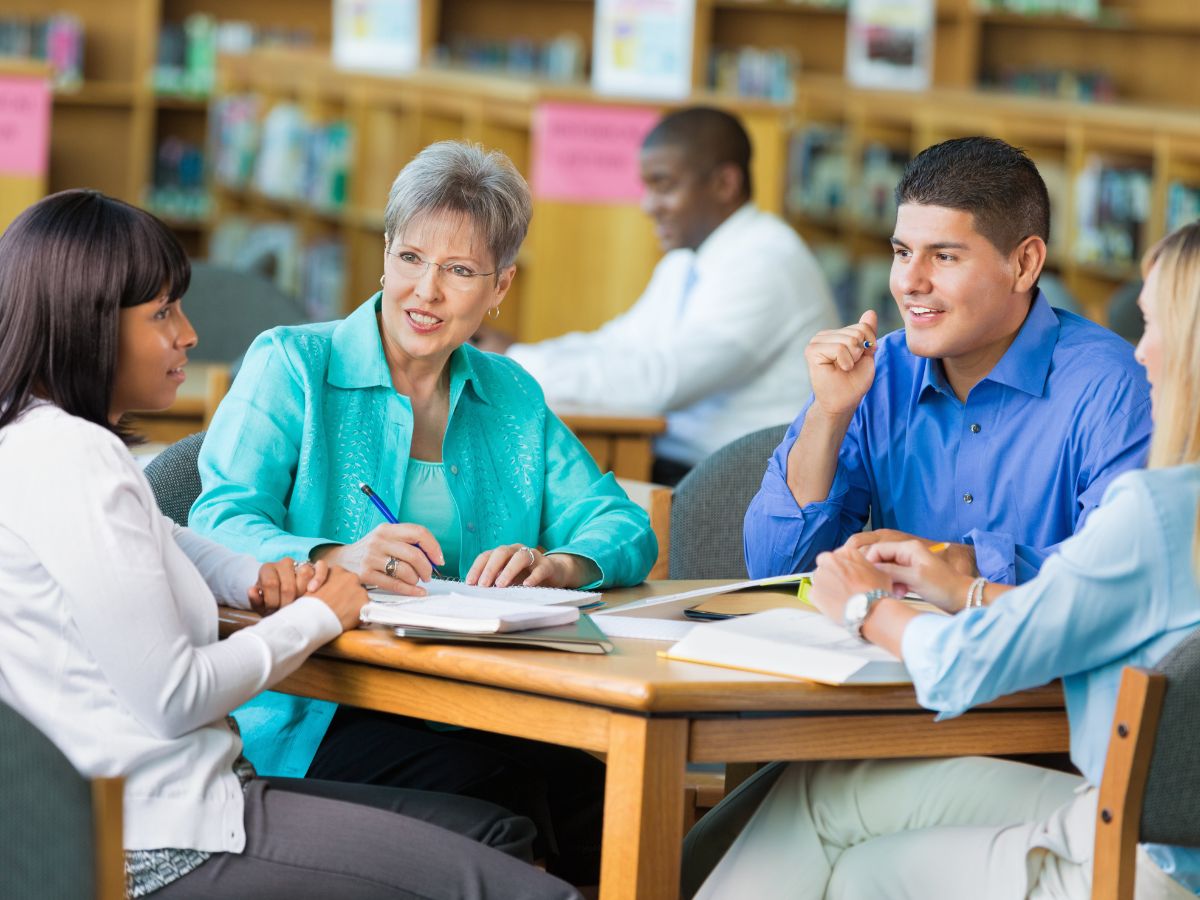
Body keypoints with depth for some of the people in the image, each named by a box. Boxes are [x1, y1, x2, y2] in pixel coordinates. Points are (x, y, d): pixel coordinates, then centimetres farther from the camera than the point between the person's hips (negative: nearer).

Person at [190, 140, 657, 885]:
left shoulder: (512, 399, 20)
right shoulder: (291, 366, 4)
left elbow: (625, 527, 12)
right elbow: (220, 528, -9)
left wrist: (561, 564, -13)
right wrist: (336, 561, -30)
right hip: (315, 717, -4)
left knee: (606, 781, -28)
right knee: (498, 786, -34)